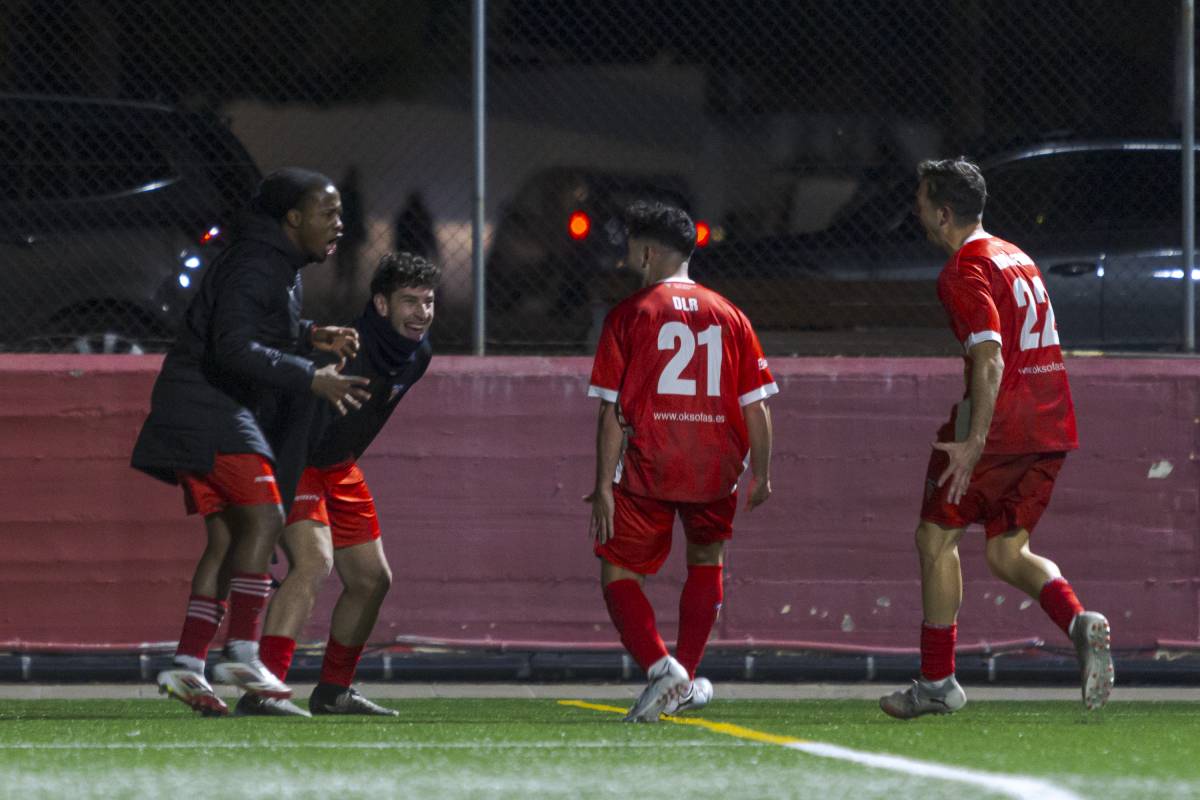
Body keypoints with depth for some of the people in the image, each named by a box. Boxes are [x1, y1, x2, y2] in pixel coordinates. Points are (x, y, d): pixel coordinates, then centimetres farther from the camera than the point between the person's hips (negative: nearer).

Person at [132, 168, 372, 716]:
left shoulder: (284, 267, 17)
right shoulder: (254, 267, -17)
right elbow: (234, 348, -28)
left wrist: (313, 337, 14)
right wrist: (311, 379, -33)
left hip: (231, 414, 11)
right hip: (205, 408, -11)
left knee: (227, 538, 5)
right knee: (263, 517, -19)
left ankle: (188, 664, 2)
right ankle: (242, 654, -24)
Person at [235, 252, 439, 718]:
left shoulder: (418, 355, -2)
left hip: (338, 468, 9)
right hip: (288, 458, -9)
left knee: (372, 579, 12)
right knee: (314, 560, -27)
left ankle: (334, 691, 28)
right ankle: (261, 693, -34)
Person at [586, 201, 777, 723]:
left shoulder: (628, 314, -1)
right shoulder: (728, 315, 8)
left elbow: (612, 410, -6)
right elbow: (755, 406, 6)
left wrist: (604, 486, -5)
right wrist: (761, 474, 15)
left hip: (648, 467, -4)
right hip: (716, 471, 4)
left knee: (619, 573, 6)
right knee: (706, 562, 26)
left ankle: (660, 667, -16)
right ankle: (685, 683, 24)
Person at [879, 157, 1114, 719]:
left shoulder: (964, 272, -11)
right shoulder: (1016, 258, 17)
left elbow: (990, 360, -22)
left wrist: (974, 441, -26)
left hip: (997, 426, -8)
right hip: (1052, 426, 8)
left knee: (935, 538, 7)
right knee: (1006, 554, 12)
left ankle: (937, 681, 10)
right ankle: (1080, 624, -15)